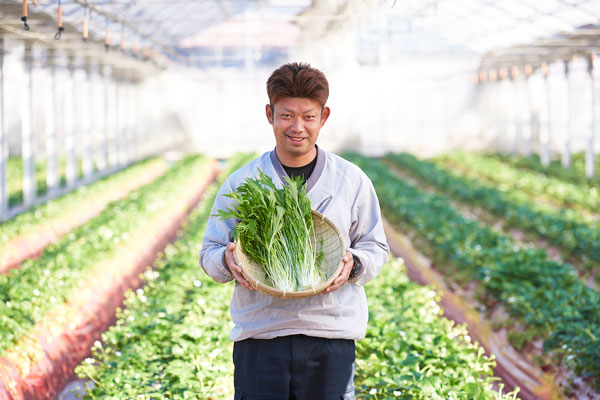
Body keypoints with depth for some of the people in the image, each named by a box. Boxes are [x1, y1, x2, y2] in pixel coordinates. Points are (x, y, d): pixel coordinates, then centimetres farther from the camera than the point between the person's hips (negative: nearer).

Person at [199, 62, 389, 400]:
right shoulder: (241, 183, 6)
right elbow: (210, 251, 11)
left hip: (330, 335, 0)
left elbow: (377, 248, 13)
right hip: (259, 336, 0)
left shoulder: (352, 181, 6)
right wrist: (227, 260, -13)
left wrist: (354, 264, -10)